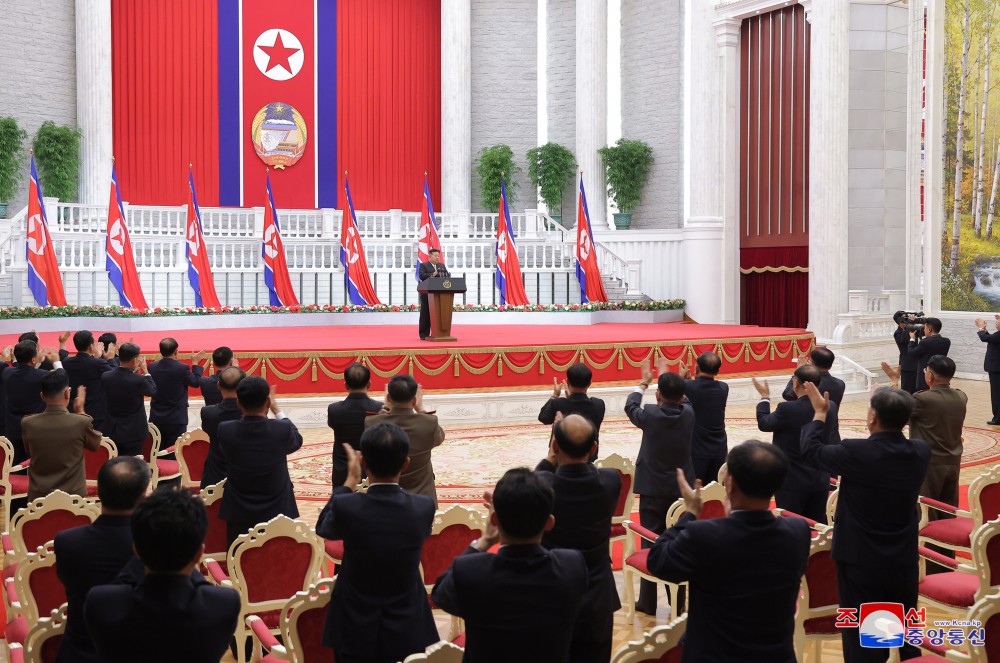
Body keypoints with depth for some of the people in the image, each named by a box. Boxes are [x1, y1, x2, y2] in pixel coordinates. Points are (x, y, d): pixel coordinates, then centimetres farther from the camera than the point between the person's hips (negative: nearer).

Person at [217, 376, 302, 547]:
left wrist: (245, 409, 12)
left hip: (239, 515, 1)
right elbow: (297, 440, 7)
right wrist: (277, 410, 17)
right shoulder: (282, 429, -18)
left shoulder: (225, 430, -15)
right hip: (277, 513, -1)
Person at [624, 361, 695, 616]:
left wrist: (643, 383, 25)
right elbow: (680, 401, 19)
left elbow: (630, 408, 8)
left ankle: (648, 602, 12)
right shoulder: (689, 413, -6)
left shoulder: (651, 415, -15)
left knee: (650, 544, 5)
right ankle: (679, 601, 12)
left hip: (653, 490, -3)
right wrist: (667, 377, 34)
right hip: (682, 489, 3)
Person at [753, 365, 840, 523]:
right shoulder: (831, 408, -4)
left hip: (792, 482, -5)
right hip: (821, 481, 5)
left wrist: (764, 396, 12)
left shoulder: (787, 409, -21)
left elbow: (763, 424, -2)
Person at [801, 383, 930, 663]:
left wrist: (820, 413, 10)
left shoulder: (855, 452, -22)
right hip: (905, 561, 5)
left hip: (861, 562, -5)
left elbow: (811, 452, -4)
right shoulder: (921, 451, -8)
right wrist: (893, 404, 24)